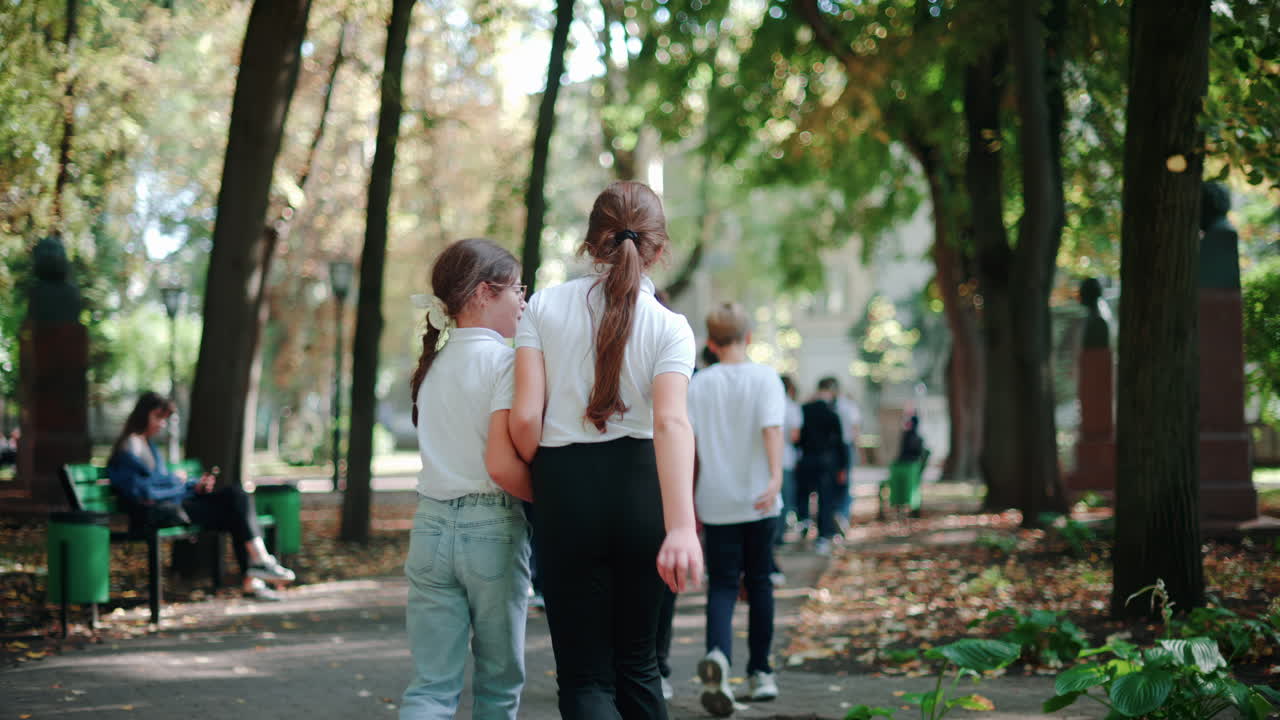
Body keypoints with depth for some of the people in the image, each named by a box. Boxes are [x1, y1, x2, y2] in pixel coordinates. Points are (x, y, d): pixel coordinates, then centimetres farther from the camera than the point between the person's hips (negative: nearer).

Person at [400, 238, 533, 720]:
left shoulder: (433, 363, 12)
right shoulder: (503, 361, -10)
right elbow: (502, 466, -18)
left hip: (432, 525, 6)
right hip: (492, 528, -5)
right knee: (499, 681, 10)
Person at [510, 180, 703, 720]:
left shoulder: (544, 306, -2)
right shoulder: (670, 327, -3)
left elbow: (525, 418, -9)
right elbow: (671, 422, -19)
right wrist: (681, 527, -28)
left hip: (565, 491, -1)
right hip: (640, 485, 1)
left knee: (585, 675, 2)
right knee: (636, 659, 20)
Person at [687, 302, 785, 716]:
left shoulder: (697, 385, 2)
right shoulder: (765, 378, -2)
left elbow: (687, 442, 2)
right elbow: (772, 428, -17)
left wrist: (689, 497, 10)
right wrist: (776, 477, -27)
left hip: (717, 502, 1)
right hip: (759, 501, 0)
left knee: (722, 585, 2)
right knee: (759, 582, 13)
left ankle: (718, 655, -26)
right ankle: (760, 673, 17)